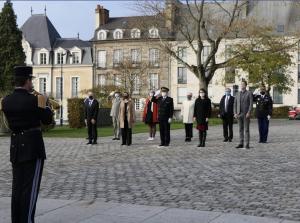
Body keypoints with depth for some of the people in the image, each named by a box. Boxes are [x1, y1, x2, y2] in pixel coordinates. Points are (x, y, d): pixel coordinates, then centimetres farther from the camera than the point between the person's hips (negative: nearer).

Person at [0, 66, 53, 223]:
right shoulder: (34, 100, -14)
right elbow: (47, 120, -4)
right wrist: (46, 106, 14)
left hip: (15, 147, 6)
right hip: (33, 146, -6)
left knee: (17, 187, 13)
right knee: (30, 188, -2)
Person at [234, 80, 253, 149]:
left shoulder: (249, 93, -2)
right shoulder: (238, 94, 12)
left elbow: (251, 104, -9)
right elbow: (235, 104, 10)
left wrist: (248, 113, -18)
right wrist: (235, 113, -1)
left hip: (246, 114, -5)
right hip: (239, 114, 5)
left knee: (246, 129, -4)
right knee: (241, 129, 7)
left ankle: (246, 144, -3)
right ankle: (241, 144, 11)